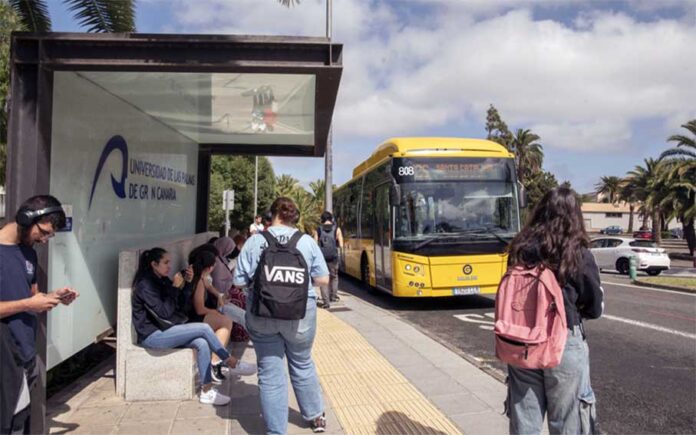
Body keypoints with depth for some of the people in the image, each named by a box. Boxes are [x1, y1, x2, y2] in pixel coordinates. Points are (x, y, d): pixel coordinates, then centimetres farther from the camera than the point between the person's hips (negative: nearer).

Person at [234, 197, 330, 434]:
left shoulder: (254, 241, -5)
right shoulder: (307, 241, -4)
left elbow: (239, 281, -1)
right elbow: (323, 279, -1)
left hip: (262, 315, -1)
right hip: (299, 314, 1)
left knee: (270, 374, 10)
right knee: (302, 366, 21)